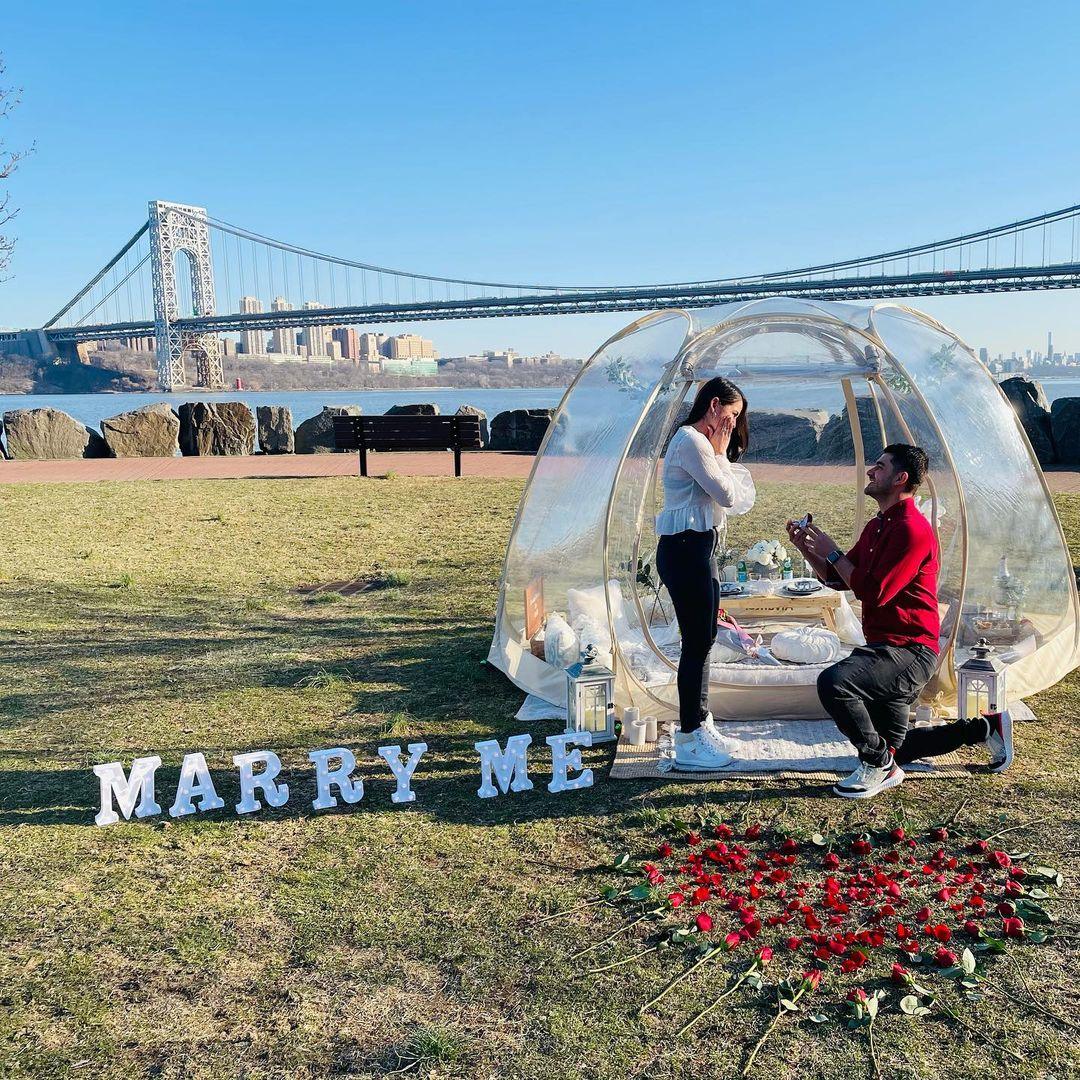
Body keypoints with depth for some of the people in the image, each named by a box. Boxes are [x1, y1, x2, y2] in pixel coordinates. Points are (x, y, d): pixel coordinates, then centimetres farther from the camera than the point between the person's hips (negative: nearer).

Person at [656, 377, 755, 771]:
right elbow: (726, 495, -17)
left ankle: (698, 723, 30)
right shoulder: (692, 441, -14)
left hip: (696, 549, 11)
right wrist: (720, 453, -5)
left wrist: (719, 453, 5)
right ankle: (689, 744, 2)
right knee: (697, 643, -6)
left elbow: (734, 498, 14)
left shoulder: (695, 440, 19)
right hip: (687, 550, -11)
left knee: (701, 639, 17)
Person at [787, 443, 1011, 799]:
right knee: (892, 748, 18)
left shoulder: (912, 529, -18)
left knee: (833, 682, -33)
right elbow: (838, 579, 16)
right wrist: (807, 549, 1)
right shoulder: (877, 527, 13)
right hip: (887, 649, 10)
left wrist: (832, 552, -14)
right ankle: (985, 727, 32)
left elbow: (872, 593, -24)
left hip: (909, 651, -10)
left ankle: (879, 764, -13)